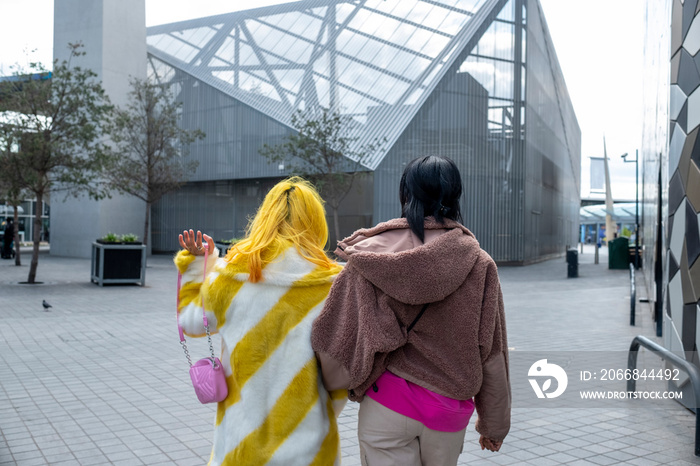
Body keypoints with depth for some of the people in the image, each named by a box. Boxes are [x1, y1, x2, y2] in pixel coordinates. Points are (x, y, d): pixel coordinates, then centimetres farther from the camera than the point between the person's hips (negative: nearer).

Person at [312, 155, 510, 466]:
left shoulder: (369, 255, -10)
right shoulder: (479, 263, -6)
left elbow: (338, 333, -9)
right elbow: (492, 355, -2)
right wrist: (494, 424, 10)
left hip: (386, 406, -2)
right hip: (448, 410, 2)